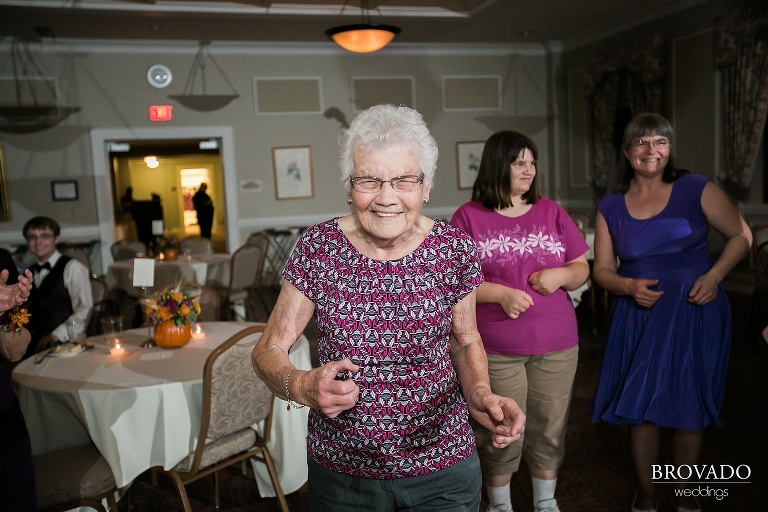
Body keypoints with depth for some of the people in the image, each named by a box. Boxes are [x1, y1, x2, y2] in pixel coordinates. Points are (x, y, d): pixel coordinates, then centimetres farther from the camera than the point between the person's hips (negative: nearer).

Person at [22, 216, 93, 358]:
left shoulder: (72, 268, 0)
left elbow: (84, 310, -9)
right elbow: (29, 312, 20)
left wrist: (56, 335, -16)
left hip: (63, 341, -5)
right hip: (32, 343, 5)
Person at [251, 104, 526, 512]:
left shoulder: (455, 250, -11)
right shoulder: (317, 248, -13)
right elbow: (269, 349, -6)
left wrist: (480, 393, -15)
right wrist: (299, 386, -28)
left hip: (444, 467, 0)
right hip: (340, 471, 1)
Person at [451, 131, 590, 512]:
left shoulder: (551, 212, 7)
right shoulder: (468, 216, -4)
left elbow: (582, 269, 11)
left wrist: (562, 275, -11)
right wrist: (500, 294, -19)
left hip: (557, 346, 4)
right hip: (495, 350, -3)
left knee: (549, 431, 14)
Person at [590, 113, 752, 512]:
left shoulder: (696, 190, -4)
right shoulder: (610, 207, 2)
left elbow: (741, 235, 2)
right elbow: (602, 269, 5)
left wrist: (714, 276, -13)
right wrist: (629, 286, -15)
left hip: (693, 313, -1)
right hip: (638, 317, 2)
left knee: (689, 406, 8)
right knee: (640, 405, 5)